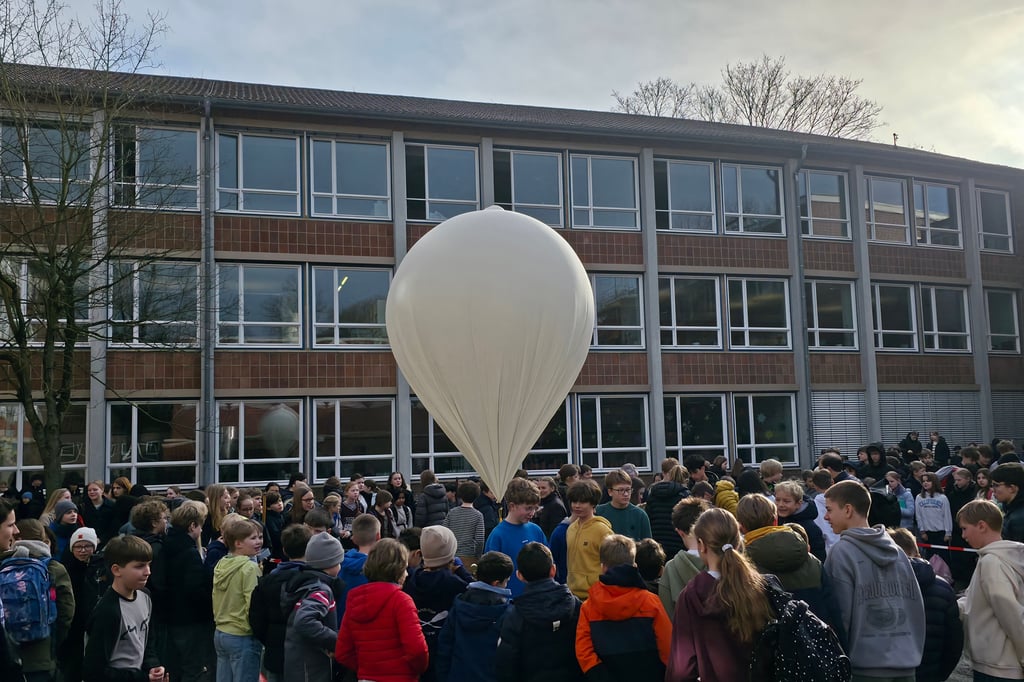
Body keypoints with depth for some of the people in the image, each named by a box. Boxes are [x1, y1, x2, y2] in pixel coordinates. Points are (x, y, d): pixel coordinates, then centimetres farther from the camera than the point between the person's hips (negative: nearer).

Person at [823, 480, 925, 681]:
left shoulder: (841, 552, -12)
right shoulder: (897, 550, 7)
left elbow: (839, 614, -11)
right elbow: (916, 606, 10)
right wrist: (914, 651, 18)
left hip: (866, 666, -5)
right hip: (906, 664, 5)